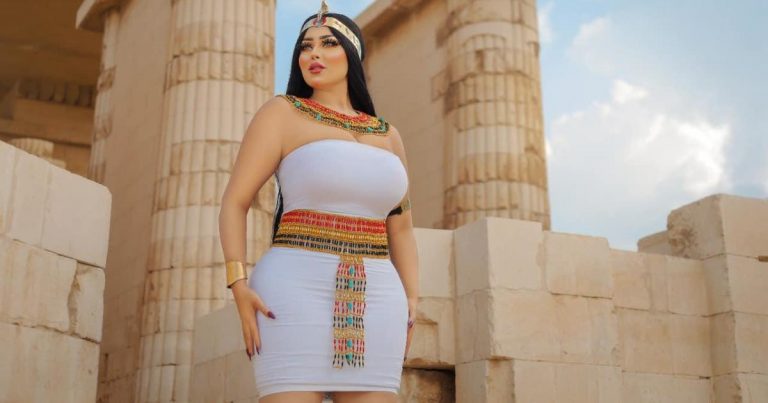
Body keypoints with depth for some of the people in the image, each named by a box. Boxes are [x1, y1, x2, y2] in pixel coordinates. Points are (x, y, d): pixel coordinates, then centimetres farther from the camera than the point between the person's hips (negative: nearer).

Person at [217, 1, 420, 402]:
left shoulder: (386, 136, 18)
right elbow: (233, 202, -1)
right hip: (295, 297, -5)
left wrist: (411, 305, 8)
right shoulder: (281, 112, 4)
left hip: (370, 305, 5)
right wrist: (239, 288, -13)